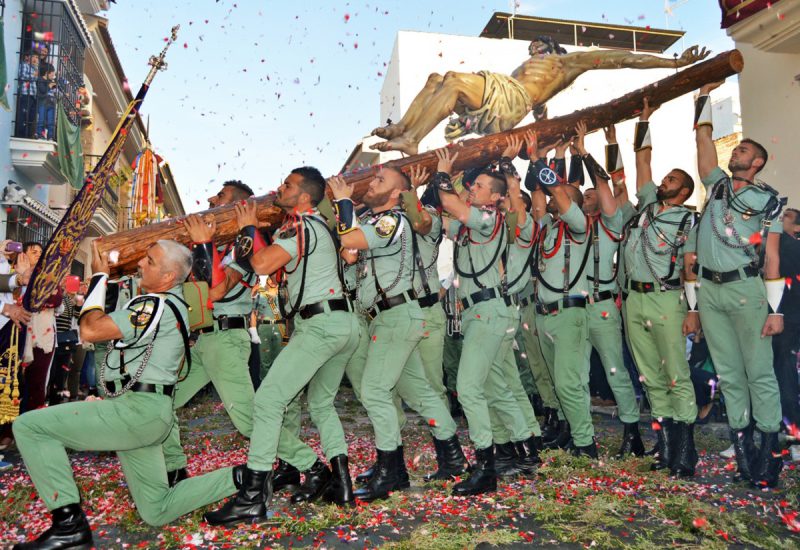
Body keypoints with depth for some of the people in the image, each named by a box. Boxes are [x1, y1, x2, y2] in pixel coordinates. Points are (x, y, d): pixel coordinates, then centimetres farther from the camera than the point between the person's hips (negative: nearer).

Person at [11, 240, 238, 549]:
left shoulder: (158, 305, -16)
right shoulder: (174, 304, 16)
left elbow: (90, 330, -18)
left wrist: (99, 276, -7)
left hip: (137, 411, -10)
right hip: (144, 414, 10)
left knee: (29, 426, -5)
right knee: (157, 511, 14)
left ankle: (69, 525, -6)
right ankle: (240, 478, 9)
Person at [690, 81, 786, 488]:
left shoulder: (768, 200, 3)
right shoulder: (717, 185, 15)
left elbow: (773, 258, -2)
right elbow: (703, 138, 15)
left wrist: (775, 309, -7)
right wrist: (705, 96, 15)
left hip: (745, 290, -4)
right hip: (708, 290, 4)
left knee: (759, 371, -1)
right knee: (728, 373, 8)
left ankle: (769, 448, 7)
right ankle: (742, 444, 17)